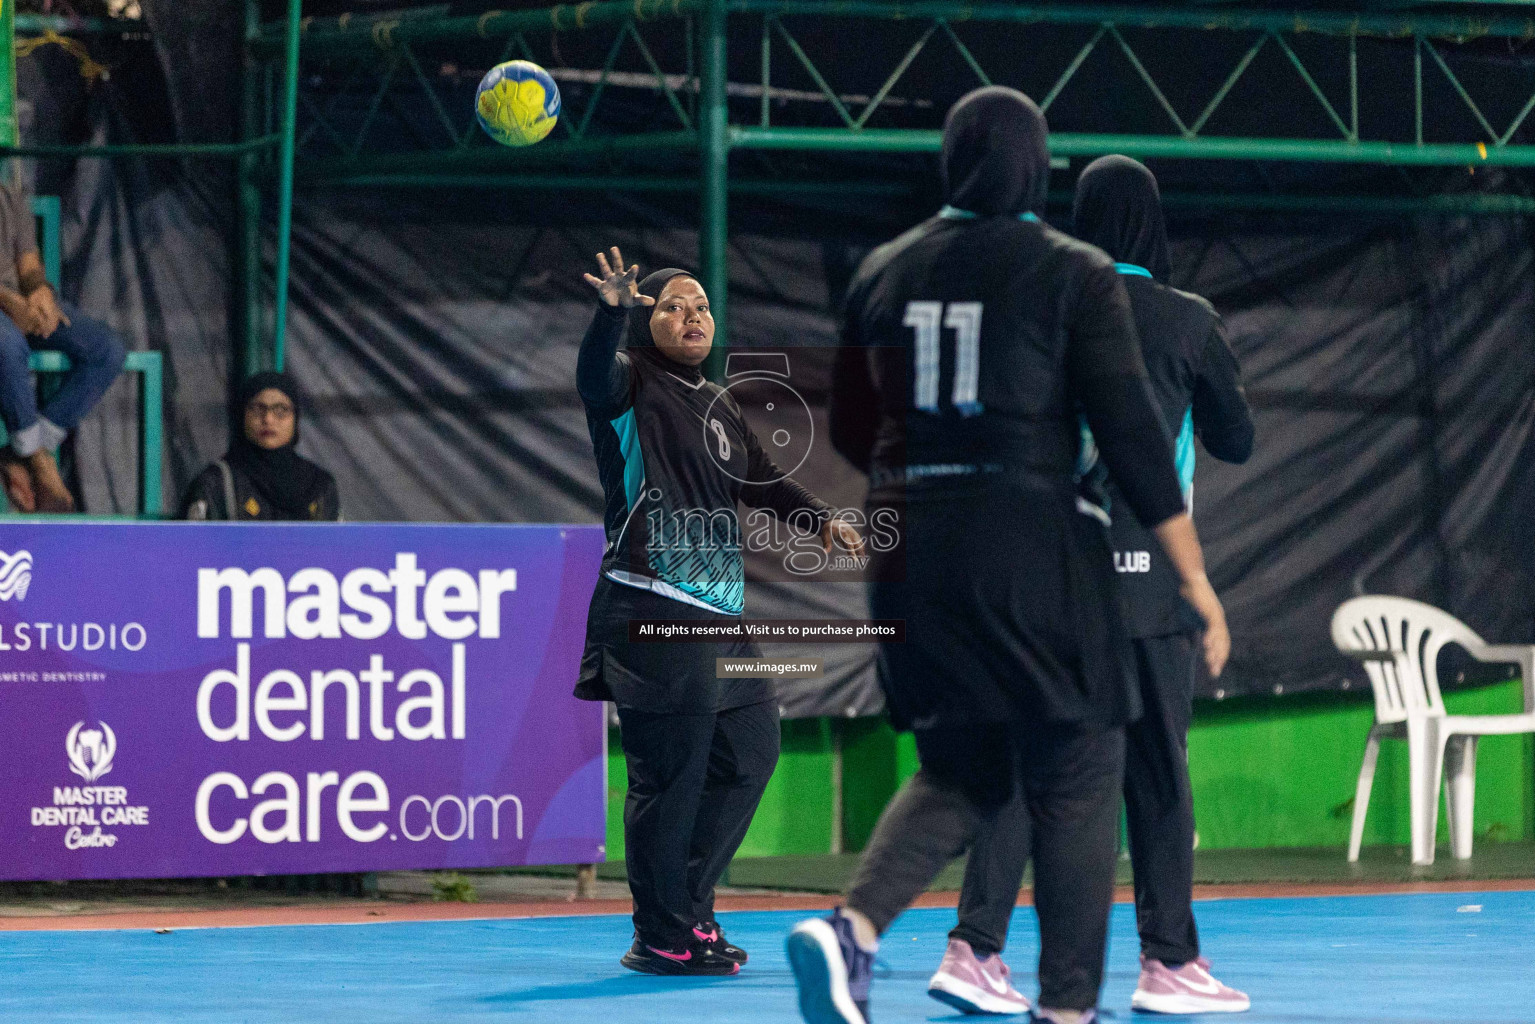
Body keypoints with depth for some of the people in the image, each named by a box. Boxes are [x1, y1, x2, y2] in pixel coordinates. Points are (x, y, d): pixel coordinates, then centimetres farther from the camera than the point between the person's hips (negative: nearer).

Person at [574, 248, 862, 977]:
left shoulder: (720, 408, 22)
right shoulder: (632, 390, -1)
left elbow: (762, 483, 22)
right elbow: (595, 375, -23)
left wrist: (820, 520, 4)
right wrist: (611, 312, -41)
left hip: (721, 616, 8)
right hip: (652, 614, -8)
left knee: (749, 756, 11)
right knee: (672, 774, -8)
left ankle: (687, 907, 24)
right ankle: (663, 939, 0)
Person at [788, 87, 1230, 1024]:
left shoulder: (883, 273, 8)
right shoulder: (1075, 276, -6)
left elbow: (852, 431, 16)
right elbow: (1133, 431, -9)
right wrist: (1196, 577, -4)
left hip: (911, 554, 5)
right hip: (1034, 556, -5)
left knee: (960, 775, 17)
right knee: (1078, 780, 7)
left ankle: (853, 931, -8)